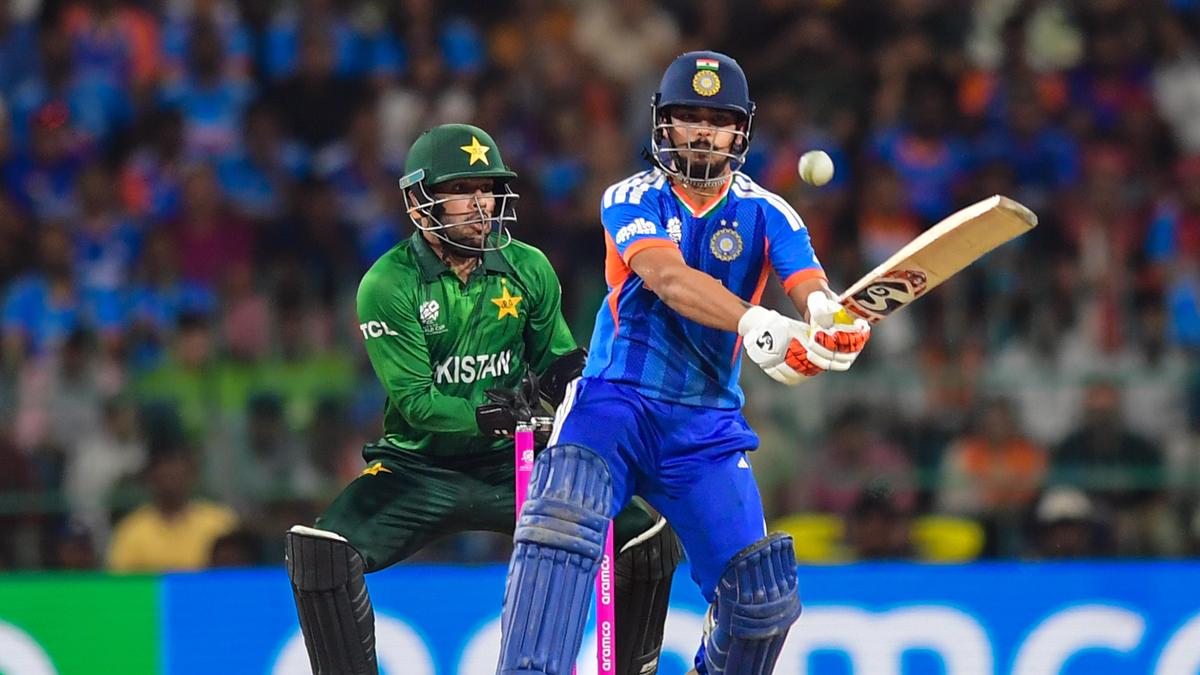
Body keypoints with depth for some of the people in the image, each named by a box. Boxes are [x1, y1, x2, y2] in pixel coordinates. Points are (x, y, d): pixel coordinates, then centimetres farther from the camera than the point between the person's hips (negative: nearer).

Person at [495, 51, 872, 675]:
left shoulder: (767, 214, 5)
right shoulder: (630, 201, -2)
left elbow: (809, 288, -12)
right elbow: (668, 278, -22)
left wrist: (832, 320, -39)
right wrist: (754, 324, -41)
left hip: (707, 424, 2)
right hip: (615, 402, -2)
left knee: (763, 597, -10)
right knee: (562, 515, -31)